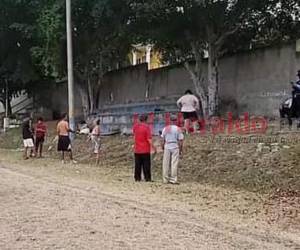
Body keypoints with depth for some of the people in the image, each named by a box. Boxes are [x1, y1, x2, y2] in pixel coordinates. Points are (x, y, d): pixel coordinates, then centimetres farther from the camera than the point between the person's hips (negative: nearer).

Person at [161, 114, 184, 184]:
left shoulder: (165, 128, 4)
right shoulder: (178, 129, -2)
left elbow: (163, 140, 5)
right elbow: (180, 141, -5)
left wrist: (163, 148, 15)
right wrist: (181, 150, 3)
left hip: (167, 147, 2)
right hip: (175, 148, -2)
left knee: (166, 164, 6)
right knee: (174, 164, -1)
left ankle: (165, 179, 10)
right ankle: (173, 179, -4)